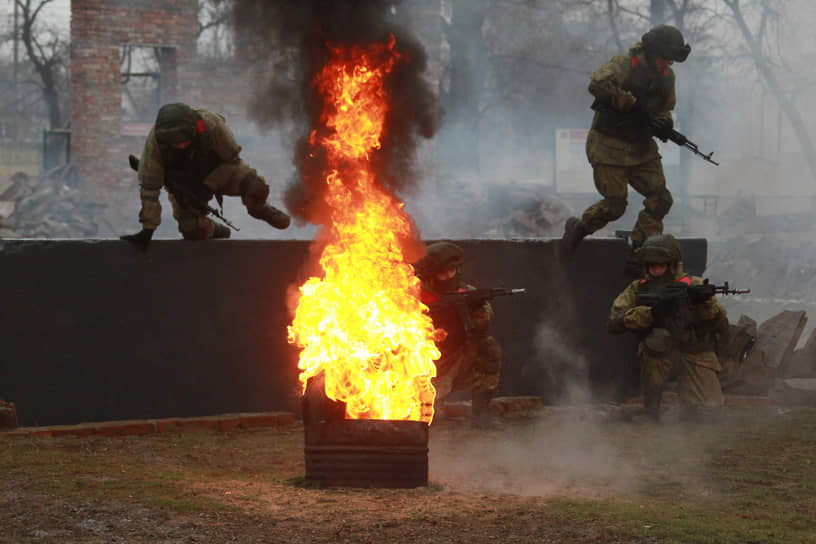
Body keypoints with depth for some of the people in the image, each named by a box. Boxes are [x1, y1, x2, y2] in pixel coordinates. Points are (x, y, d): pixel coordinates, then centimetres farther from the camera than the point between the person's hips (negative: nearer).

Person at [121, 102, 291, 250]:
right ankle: (217, 232, 20)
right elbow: (149, 186, -23)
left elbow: (232, 160, -18)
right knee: (193, 231, -18)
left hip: (220, 170, -1)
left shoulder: (212, 125, -37)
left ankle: (258, 209, 11)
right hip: (185, 182, 1)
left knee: (255, 187, -26)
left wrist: (208, 186, -26)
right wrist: (148, 229, -22)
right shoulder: (155, 140, -34)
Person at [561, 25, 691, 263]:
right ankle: (578, 228, 21)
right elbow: (598, 84, -30)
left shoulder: (667, 76, 8)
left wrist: (664, 123, -7)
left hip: (642, 148, 7)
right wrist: (633, 104, -28)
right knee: (614, 205, -6)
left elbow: (665, 108, 19)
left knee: (660, 199, -3)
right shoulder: (625, 64, -15)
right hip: (609, 146, -7)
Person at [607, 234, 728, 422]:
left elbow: (723, 326, -4)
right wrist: (650, 313, -21)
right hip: (658, 357, 2)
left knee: (708, 409, -20)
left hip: (695, 356, -2)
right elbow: (614, 322, -9)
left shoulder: (695, 286, 1)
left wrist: (705, 303, -22)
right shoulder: (638, 289, 4)